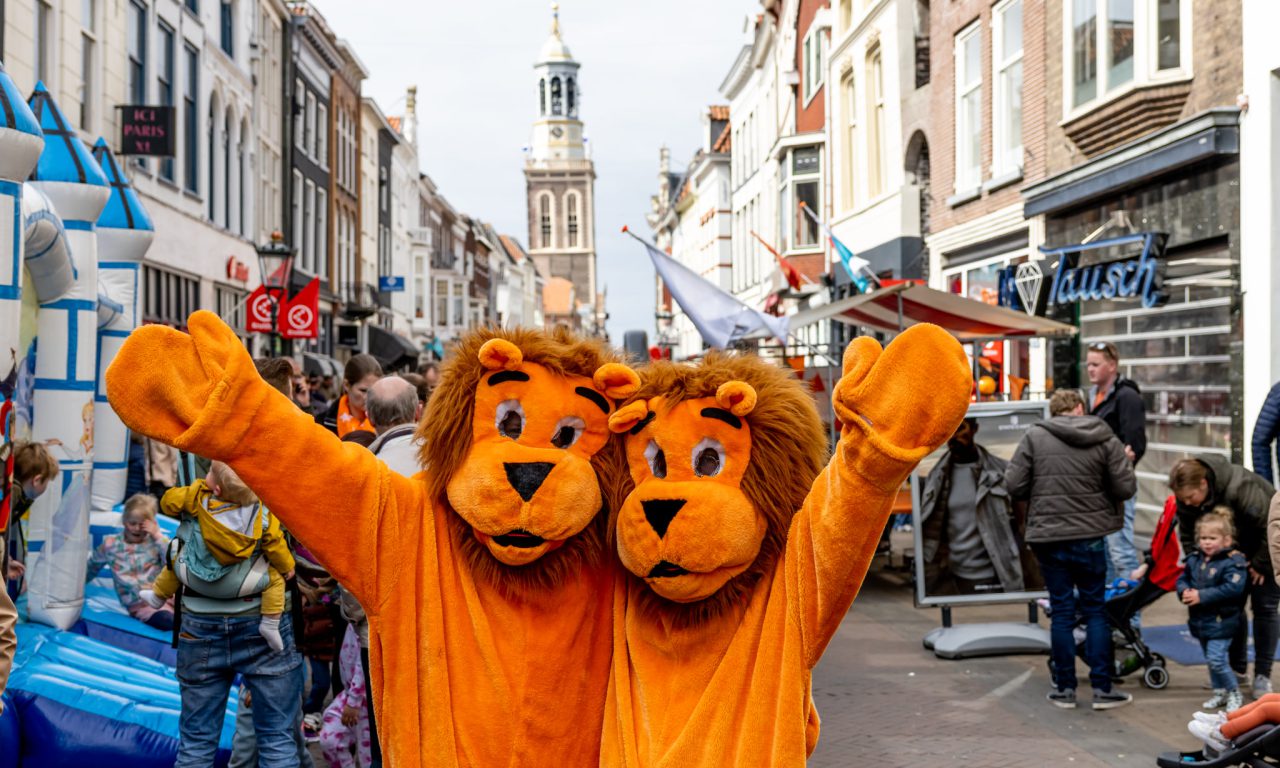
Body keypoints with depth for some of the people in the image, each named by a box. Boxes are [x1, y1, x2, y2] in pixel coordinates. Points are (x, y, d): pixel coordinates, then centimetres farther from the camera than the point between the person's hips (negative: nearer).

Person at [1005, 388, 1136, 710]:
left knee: (1061, 611, 8)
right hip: (1090, 536, 0)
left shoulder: (1034, 437, -3)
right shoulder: (1105, 440, -2)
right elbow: (1125, 488, -5)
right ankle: (1102, 688, 9)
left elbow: (1014, 485, -6)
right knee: (1095, 610, 10)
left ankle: (1065, 688, 13)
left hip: (1048, 537, 0)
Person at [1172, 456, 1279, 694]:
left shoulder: (1240, 489, -39)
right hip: (1235, 549, 6)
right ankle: (1237, 667, 15)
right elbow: (1187, 534, -3)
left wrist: (1260, 565, -22)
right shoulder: (1186, 498, -18)